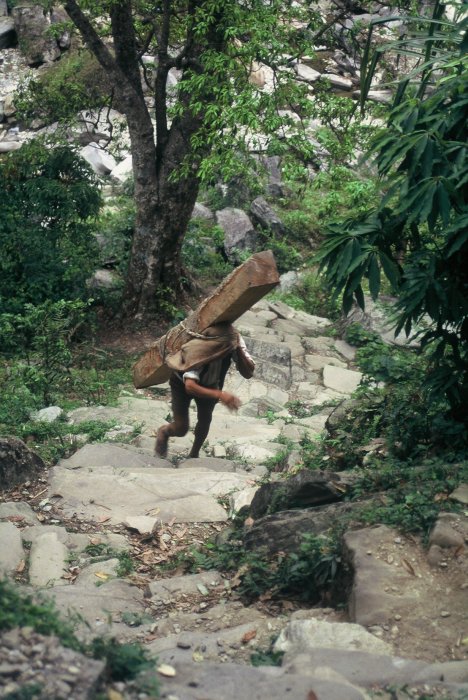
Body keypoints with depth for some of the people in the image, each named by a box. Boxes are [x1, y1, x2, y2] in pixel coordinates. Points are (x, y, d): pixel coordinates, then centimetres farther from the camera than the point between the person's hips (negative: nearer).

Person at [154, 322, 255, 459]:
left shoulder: (235, 339, -31)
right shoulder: (198, 349, -45)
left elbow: (248, 373, -32)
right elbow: (190, 386, -52)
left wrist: (239, 349, -47)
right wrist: (219, 395, -64)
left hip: (208, 383, 4)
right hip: (183, 383, -4)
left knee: (205, 420, 5)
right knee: (181, 428, -7)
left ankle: (194, 454, 34)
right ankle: (164, 432, 30)